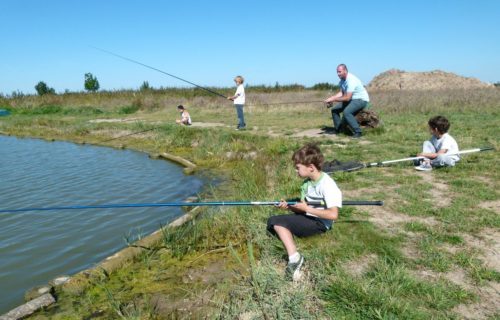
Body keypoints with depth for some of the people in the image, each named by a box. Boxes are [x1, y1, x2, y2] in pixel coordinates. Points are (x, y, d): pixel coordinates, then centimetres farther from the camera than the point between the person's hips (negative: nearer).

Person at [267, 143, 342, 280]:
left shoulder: (327, 184, -18)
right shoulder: (306, 182, 8)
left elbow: (333, 214, -26)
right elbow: (302, 209, 12)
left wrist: (307, 209, -19)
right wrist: (289, 206, -9)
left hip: (319, 223, -10)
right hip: (307, 218, 10)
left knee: (275, 221, -19)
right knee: (273, 222, -4)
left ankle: (294, 257, -17)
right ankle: (293, 257, -14)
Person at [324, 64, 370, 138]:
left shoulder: (351, 80, -27)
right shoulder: (342, 79, 2)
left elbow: (347, 98, -30)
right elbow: (341, 93, 1)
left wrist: (333, 100, -25)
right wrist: (331, 98, -15)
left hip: (361, 100, -10)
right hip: (351, 99, 10)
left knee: (347, 112, -33)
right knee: (334, 110, 6)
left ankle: (358, 132, -23)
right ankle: (337, 129, 17)